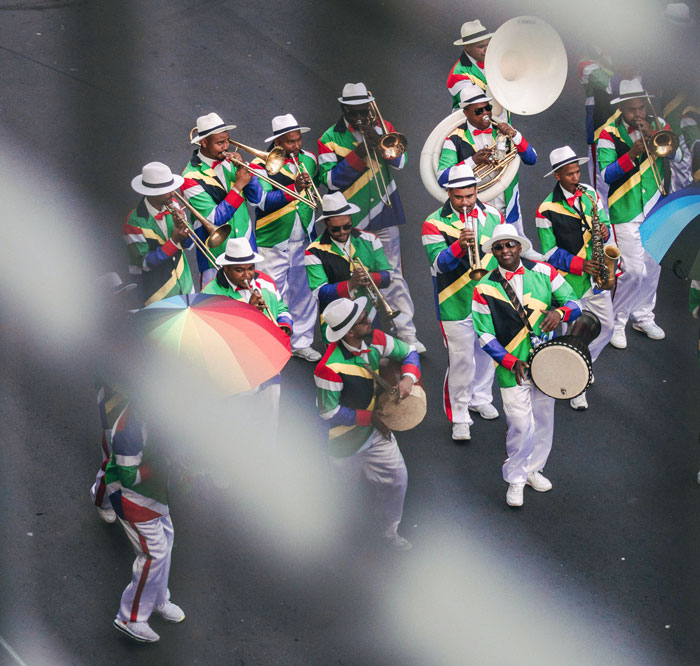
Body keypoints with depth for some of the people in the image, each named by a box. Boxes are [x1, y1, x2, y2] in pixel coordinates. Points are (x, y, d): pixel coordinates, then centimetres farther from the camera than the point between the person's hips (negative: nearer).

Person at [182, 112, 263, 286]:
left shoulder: (229, 161, 0)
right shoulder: (191, 177, -17)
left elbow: (256, 198, 0)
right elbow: (215, 219, -22)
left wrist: (244, 169, -14)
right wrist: (238, 186, -25)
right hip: (216, 257, -5)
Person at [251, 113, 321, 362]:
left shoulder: (308, 160, 5)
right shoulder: (261, 165, -13)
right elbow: (264, 202, -27)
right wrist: (294, 190, -37)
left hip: (304, 239, 5)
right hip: (273, 242, -5)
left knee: (305, 292, 11)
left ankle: (302, 343, 25)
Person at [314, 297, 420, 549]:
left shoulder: (374, 339, -14)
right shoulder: (330, 368, -35)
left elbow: (408, 353, 3)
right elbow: (329, 413, -25)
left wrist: (408, 377, -17)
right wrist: (368, 417, -20)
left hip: (377, 430, 6)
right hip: (346, 441, -6)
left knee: (396, 480, 12)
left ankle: (388, 530, 37)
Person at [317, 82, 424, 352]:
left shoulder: (382, 127, 6)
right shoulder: (331, 138, -2)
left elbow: (400, 161, -4)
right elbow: (330, 180, -11)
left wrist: (379, 142, -21)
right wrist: (357, 155, -21)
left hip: (383, 212, 2)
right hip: (350, 219, -2)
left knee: (393, 274, 4)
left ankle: (407, 333, 7)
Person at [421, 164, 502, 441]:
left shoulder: (492, 216, 3)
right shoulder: (435, 223, -11)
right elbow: (439, 263, -20)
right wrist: (459, 245, -36)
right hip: (456, 304, -5)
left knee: (487, 351, 19)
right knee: (461, 360, -4)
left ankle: (481, 398, 40)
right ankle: (459, 417, 6)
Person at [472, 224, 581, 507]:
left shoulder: (543, 272, 0)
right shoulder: (484, 289, -7)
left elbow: (574, 303, 3)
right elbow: (484, 334, -6)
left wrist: (560, 311, -21)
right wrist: (511, 361, -19)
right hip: (511, 368, -3)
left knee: (543, 420, 15)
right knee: (521, 425, -8)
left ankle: (533, 469, 37)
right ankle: (515, 479, 12)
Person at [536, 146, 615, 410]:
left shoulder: (590, 194, 3)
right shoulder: (547, 210, -12)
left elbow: (604, 224, 12)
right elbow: (549, 252, -10)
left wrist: (605, 232, -13)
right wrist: (579, 265, -20)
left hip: (596, 276, 5)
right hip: (569, 280, -5)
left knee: (606, 326, 14)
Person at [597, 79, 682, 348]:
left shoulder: (657, 125, 6)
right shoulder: (609, 134, -6)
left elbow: (676, 155, -5)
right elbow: (606, 174, -15)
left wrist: (654, 135, -20)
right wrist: (632, 153, -28)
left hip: (655, 208, 5)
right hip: (626, 212, -5)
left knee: (652, 267, 11)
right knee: (634, 271, -10)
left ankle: (643, 316, 29)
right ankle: (616, 323, 5)